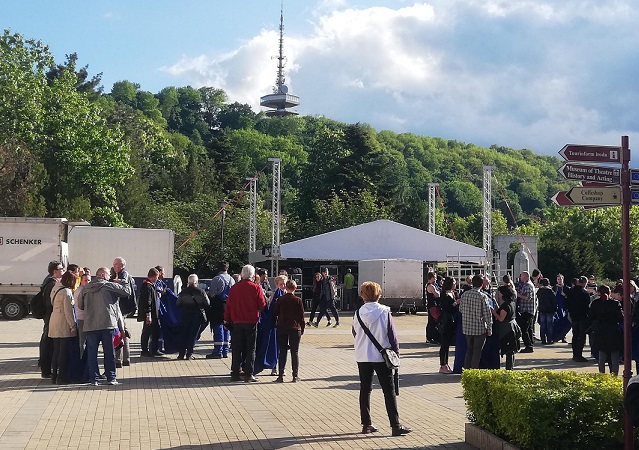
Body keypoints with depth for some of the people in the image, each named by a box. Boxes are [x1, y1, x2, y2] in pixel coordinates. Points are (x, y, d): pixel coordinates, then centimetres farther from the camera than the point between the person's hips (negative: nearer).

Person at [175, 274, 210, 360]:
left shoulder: (183, 292, -2)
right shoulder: (201, 292, -6)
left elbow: (178, 304, 1)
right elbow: (207, 304, -4)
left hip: (186, 314, 2)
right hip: (197, 315, -1)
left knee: (183, 334, 10)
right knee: (193, 335, 4)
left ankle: (181, 354, 9)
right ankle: (189, 354, 0)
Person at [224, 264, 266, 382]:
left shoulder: (234, 288, -1)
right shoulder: (256, 288, -8)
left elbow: (228, 306, 3)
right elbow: (262, 306, -6)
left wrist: (227, 320, 12)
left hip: (237, 323, 2)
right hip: (251, 323, -2)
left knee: (237, 349, 8)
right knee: (250, 349, 5)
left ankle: (235, 374, 9)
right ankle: (248, 374, 2)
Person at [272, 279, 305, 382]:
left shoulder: (280, 300, -1)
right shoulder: (298, 300, -5)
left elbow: (275, 314, 4)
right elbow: (301, 316, -1)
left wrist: (276, 325, 15)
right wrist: (302, 329, 7)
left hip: (282, 328, 1)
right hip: (295, 328, -1)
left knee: (282, 352, 5)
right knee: (295, 352, 5)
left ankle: (280, 376, 2)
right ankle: (295, 376, 5)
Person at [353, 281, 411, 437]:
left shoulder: (358, 313, -3)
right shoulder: (384, 312, -10)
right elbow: (392, 335, -6)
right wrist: (396, 353, 3)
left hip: (362, 357, 3)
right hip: (382, 356, -3)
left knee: (365, 390, 13)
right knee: (389, 391, 1)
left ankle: (366, 424, 15)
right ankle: (396, 426, -2)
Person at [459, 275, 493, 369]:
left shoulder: (464, 295, 0)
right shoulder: (483, 296, -13)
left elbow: (460, 309, 10)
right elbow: (487, 313, -12)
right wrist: (489, 328, -5)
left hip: (467, 327, 5)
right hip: (480, 328, -5)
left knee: (469, 349, 17)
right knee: (477, 351, 6)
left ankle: (466, 369, 18)